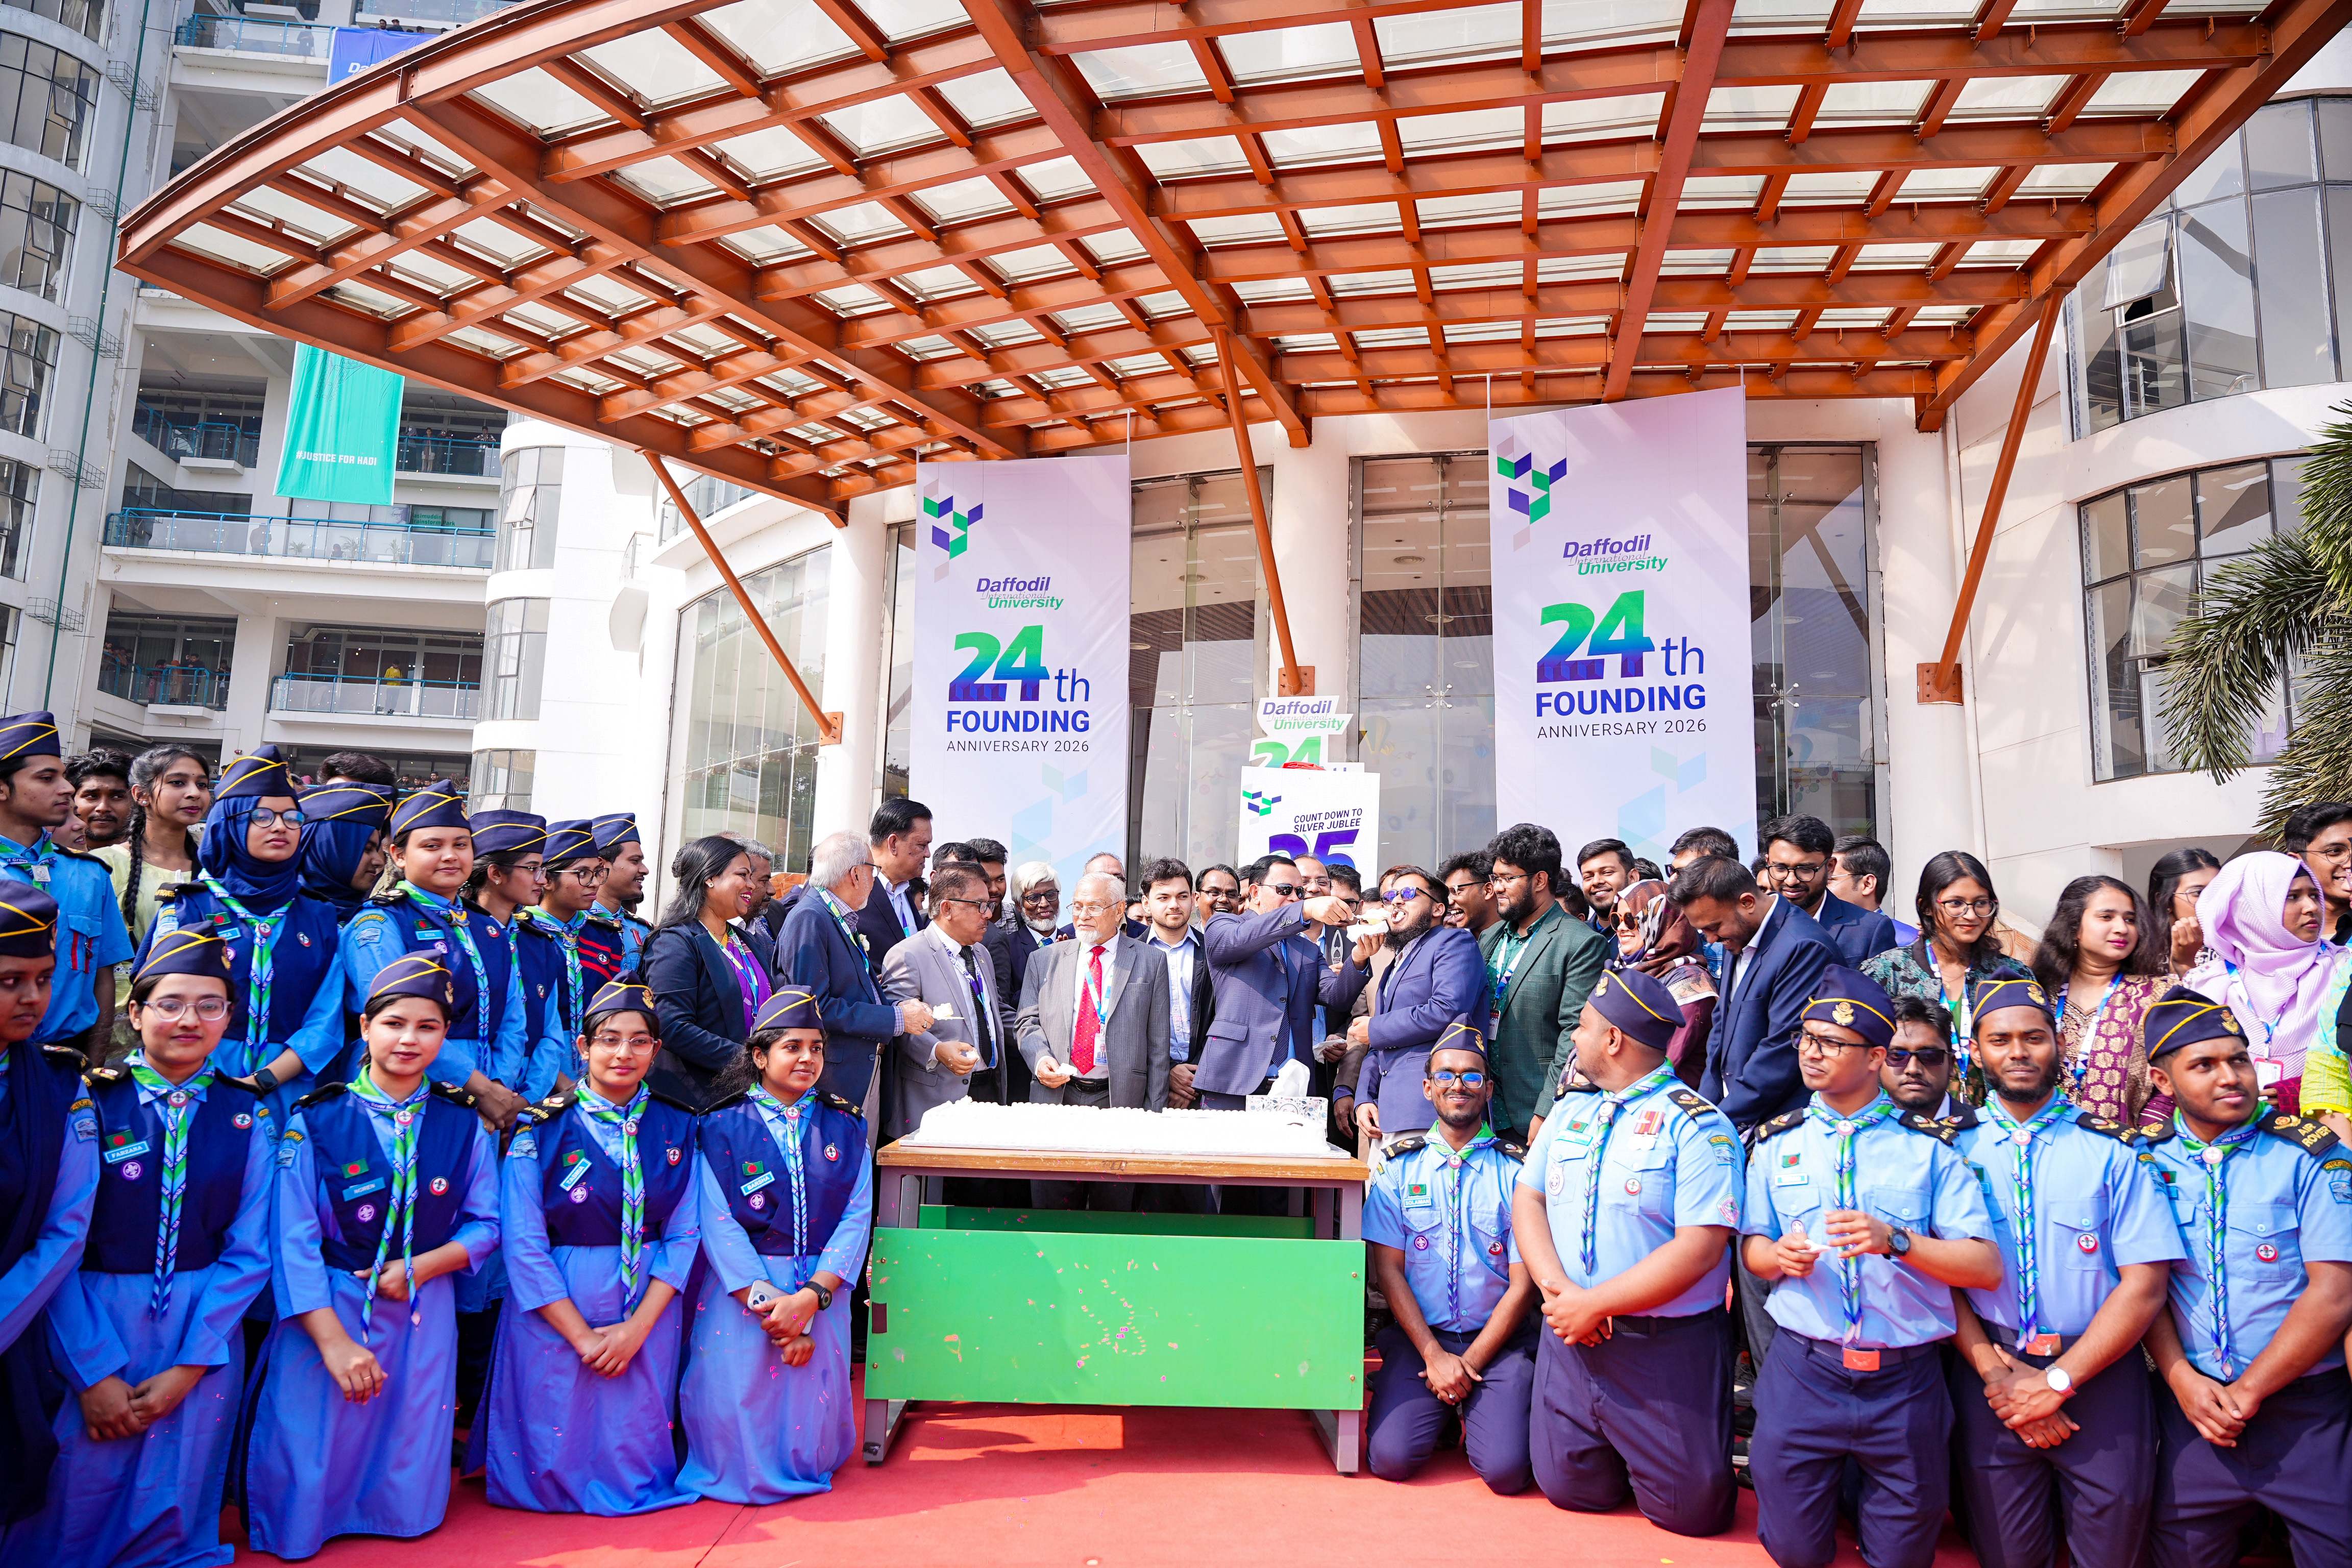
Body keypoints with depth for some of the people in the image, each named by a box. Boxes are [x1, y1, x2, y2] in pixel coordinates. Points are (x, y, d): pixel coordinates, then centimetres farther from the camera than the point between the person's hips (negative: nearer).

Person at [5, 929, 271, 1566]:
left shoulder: (249, 1118, 3)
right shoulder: (90, 1104, -4)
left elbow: (249, 1251, 0)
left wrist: (189, 1369, -8)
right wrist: (94, 1372, -13)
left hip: (206, 1332, 2)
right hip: (93, 1329, -1)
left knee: (176, 1516, 7)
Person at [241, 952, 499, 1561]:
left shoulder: (463, 1124, 1)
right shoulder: (317, 1121, -8)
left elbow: (485, 1223, 4)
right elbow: (293, 1242, -12)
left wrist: (422, 1266, -15)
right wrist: (333, 1340, -19)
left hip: (424, 1314, 2)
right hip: (329, 1310, -2)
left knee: (409, 1507, 8)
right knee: (300, 1515, 3)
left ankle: (404, 1515, 38)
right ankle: (301, 1533, 33)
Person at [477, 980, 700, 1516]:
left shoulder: (677, 1128, 2)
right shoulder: (541, 1131, -7)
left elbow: (684, 1235, 0)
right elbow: (524, 1245, -10)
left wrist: (637, 1327, -12)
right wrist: (584, 1337, -13)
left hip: (649, 1308, 2)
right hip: (556, 1312, -2)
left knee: (635, 1468, 5)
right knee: (555, 1471, 3)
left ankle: (632, 1484, 36)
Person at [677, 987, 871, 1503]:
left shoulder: (844, 1128, 6)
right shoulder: (723, 1128, -3)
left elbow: (857, 1218, -2)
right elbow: (718, 1224, -11)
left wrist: (810, 1297, -17)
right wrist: (771, 1303, -19)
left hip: (822, 1292, 2)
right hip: (742, 1290, -2)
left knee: (810, 1416, -3)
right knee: (738, 1413, -5)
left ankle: (802, 1467, 30)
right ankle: (737, 1477, 28)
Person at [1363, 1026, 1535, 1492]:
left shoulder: (1516, 1171, 0)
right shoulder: (1399, 1167, 4)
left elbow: (1523, 1283, -2)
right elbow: (1388, 1269, 0)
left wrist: (1469, 1362, -9)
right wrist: (1435, 1355, -10)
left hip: (1498, 1341, -1)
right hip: (1417, 1337, 1)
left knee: (1504, 1469, -20)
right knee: (1390, 1458, -18)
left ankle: (1473, 1411, 12)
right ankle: (1441, 1408, 12)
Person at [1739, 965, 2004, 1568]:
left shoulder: (1929, 1146, 0)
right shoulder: (1776, 1142, 6)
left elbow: (1986, 1267, -6)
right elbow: (1752, 1247, 9)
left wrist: (1896, 1239, -22)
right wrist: (1779, 1255, -14)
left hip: (1904, 1382, -1)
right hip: (1802, 1372, 1)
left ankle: (1869, 1489, 41)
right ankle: (1831, 1485, 35)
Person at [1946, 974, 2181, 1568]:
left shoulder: (2113, 1149, 1)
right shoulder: (1952, 1146, 2)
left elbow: (2144, 1284, -6)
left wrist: (2058, 1381, -11)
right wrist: (1997, 1374, -13)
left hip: (2100, 1375, 0)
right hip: (1990, 1376, 0)